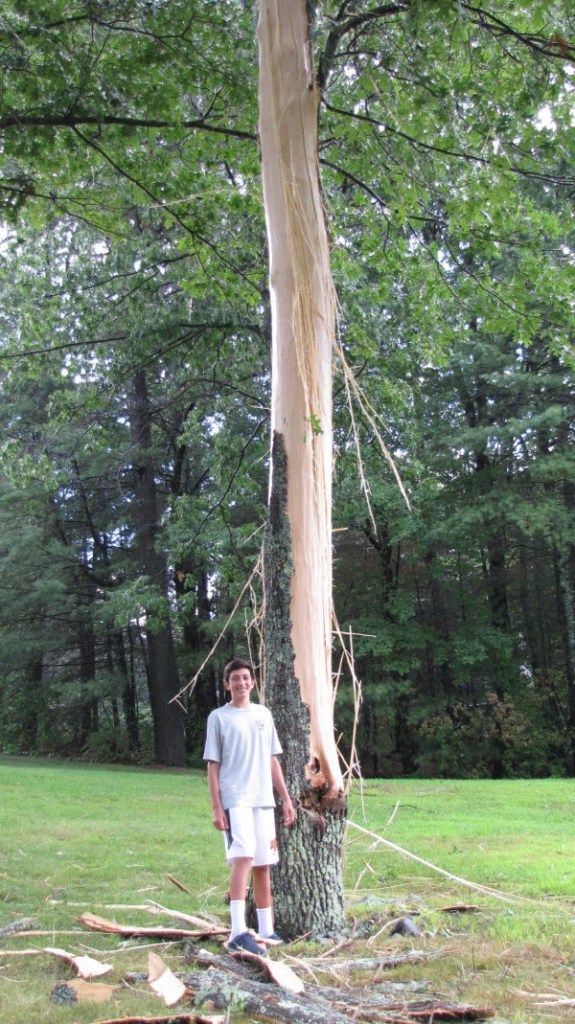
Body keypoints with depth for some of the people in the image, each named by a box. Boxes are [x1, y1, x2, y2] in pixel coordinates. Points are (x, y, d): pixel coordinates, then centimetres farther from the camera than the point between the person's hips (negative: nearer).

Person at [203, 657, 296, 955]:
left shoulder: (263, 714, 13)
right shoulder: (218, 717, 0)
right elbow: (213, 766, -2)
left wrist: (286, 799, 14)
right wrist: (216, 808, -9)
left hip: (263, 800, 5)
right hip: (235, 800, -5)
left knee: (263, 864, 10)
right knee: (243, 858, -20)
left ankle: (266, 930, 20)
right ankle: (238, 933, -21)